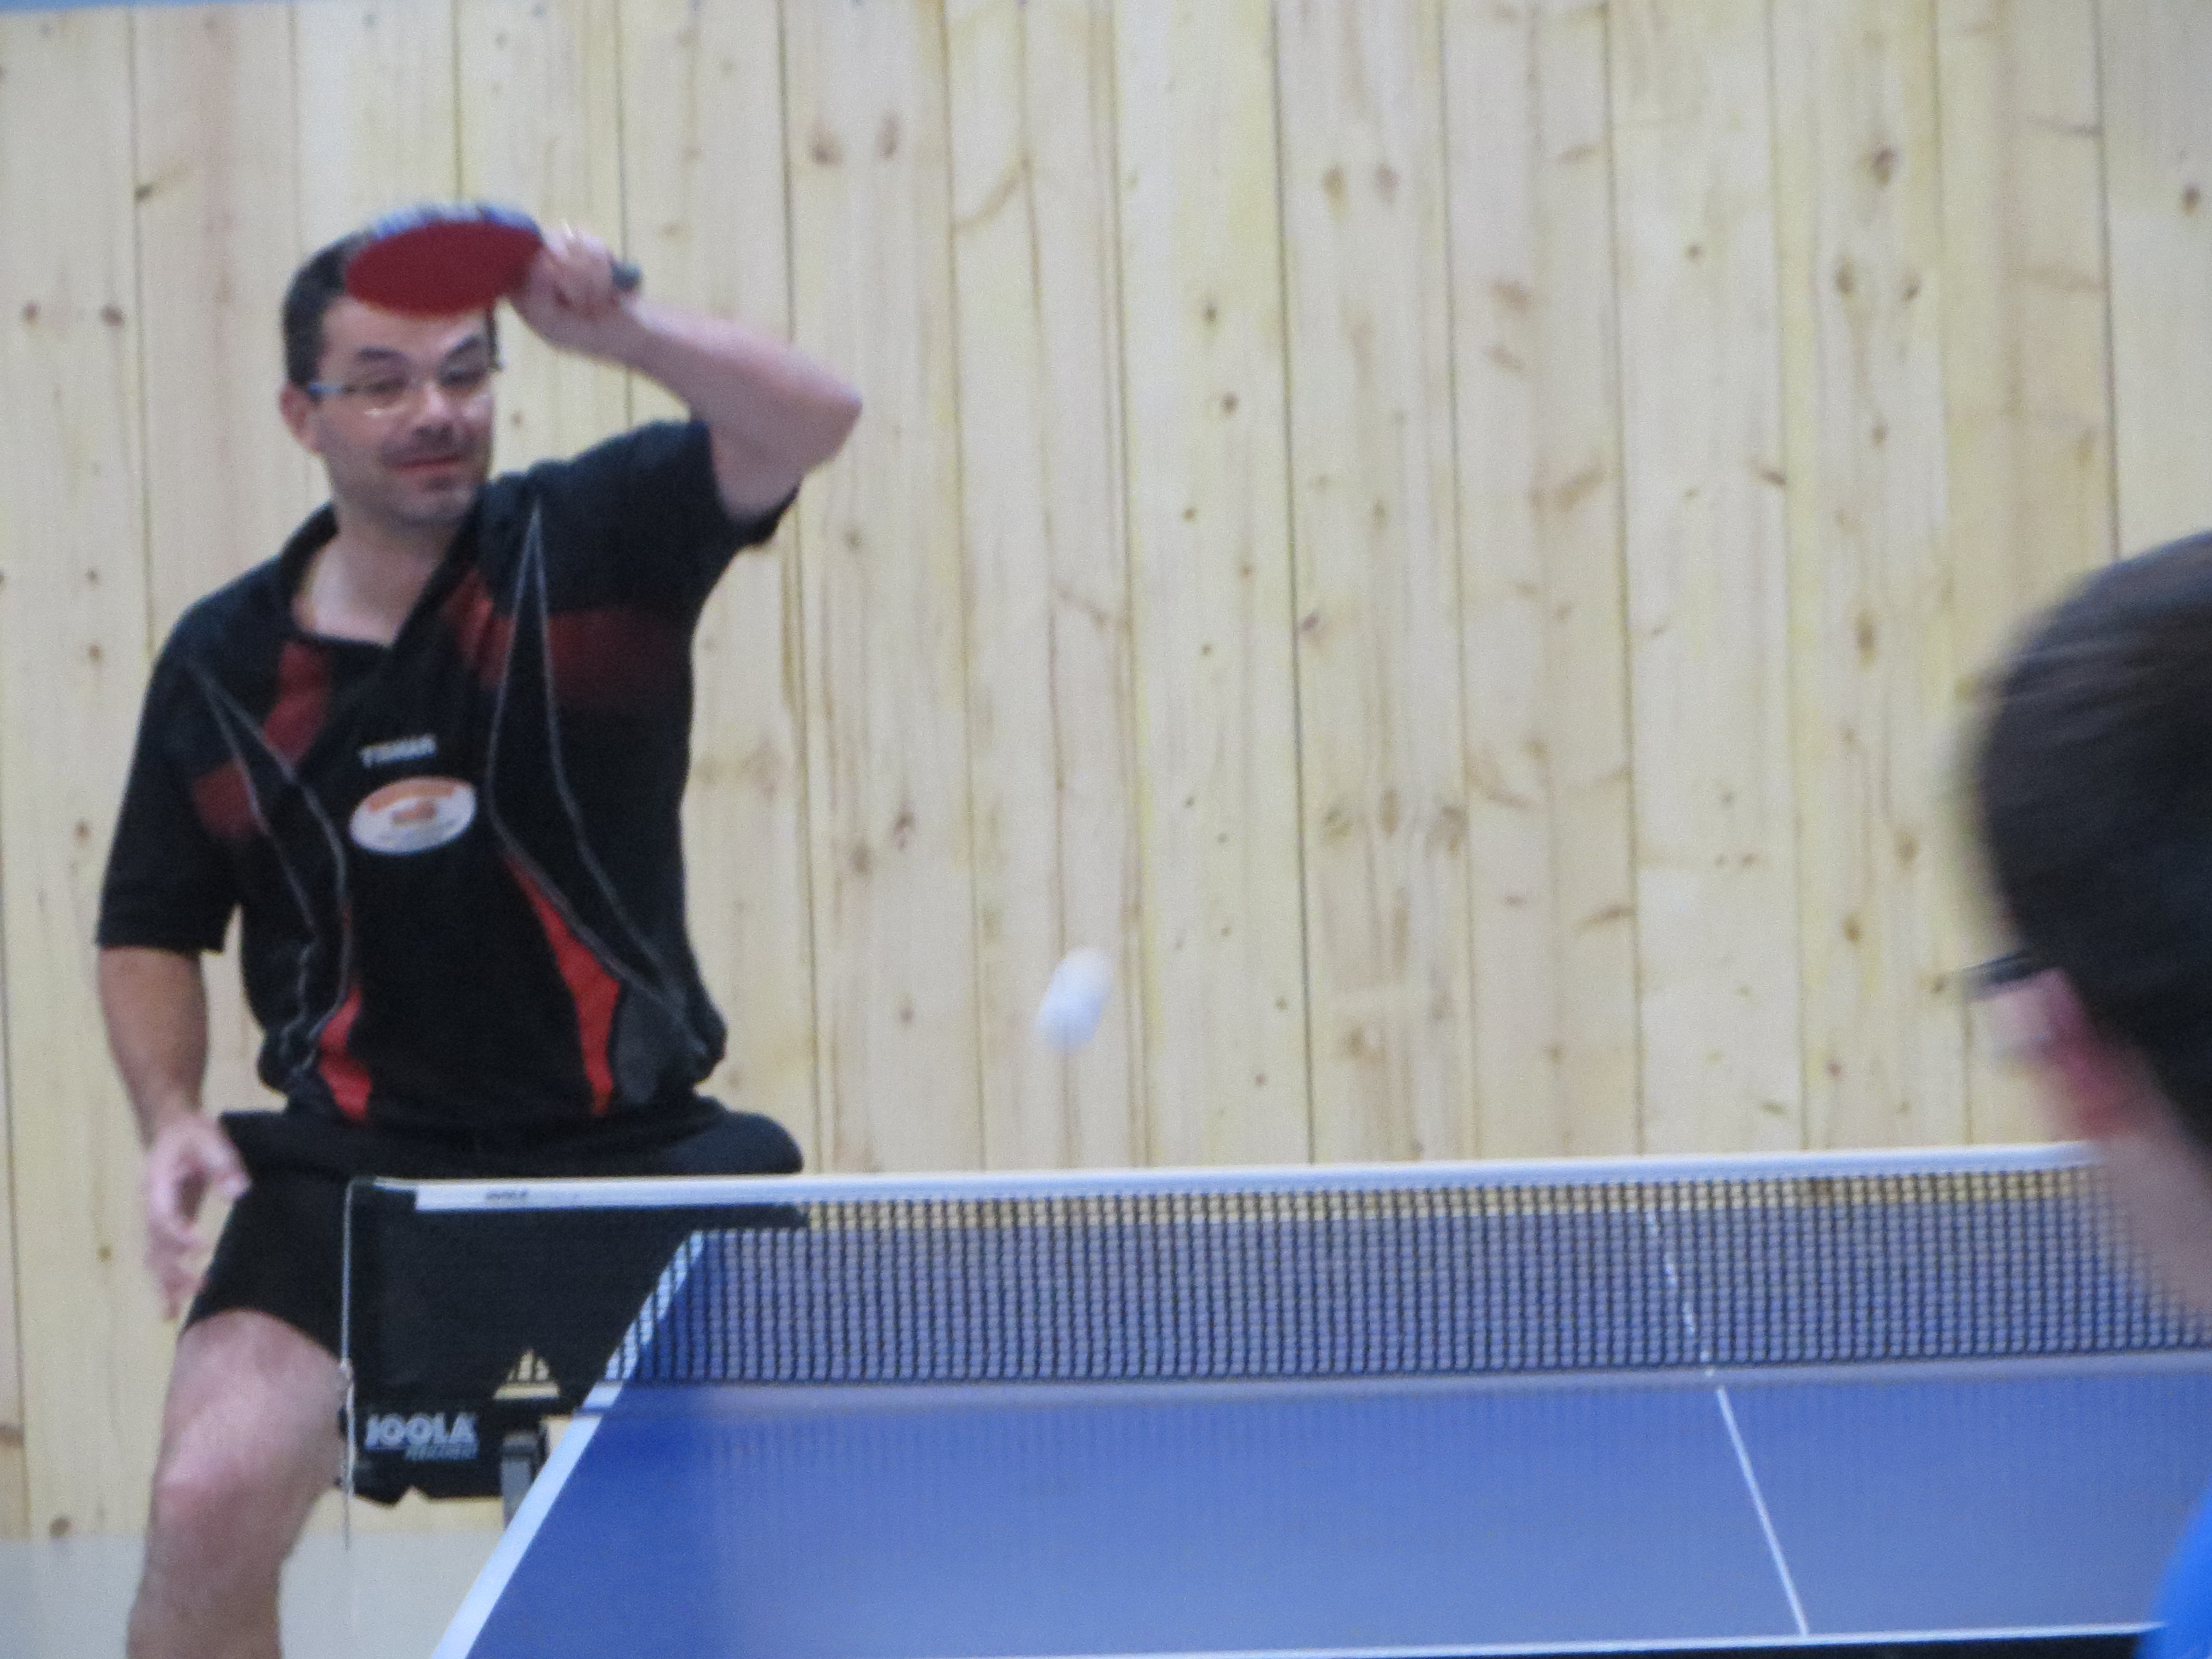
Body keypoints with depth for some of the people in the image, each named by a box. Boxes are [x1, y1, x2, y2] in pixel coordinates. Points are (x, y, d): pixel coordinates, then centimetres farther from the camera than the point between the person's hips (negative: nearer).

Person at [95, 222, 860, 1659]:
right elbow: (154, 930, 16)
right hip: (353, 1162, 1)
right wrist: (173, 1117, -2)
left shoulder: (594, 539, -2)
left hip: (628, 1146, -1)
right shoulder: (222, 663, 5)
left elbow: (813, 419, -19)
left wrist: (624, 331, -36)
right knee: (208, 1504, -16)